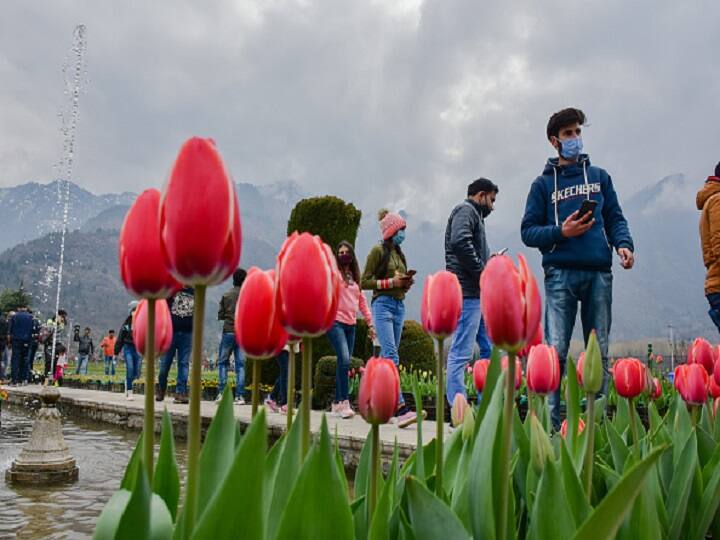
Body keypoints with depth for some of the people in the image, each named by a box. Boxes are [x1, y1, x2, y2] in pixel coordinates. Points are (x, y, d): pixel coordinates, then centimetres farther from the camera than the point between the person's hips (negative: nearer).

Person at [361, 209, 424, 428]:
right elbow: (364, 282, -7)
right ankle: (401, 409, -23)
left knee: (387, 357, 8)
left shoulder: (399, 254, 19)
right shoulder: (378, 250, -3)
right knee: (391, 357, -15)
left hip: (399, 305, 8)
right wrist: (391, 282, -14)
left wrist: (406, 282, 3)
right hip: (383, 305, -8)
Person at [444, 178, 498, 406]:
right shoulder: (466, 210, -4)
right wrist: (482, 273, -16)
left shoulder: (473, 214, 26)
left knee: (489, 349, 13)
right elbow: (460, 242, -23)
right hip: (467, 292, -11)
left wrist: (489, 261, 10)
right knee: (461, 353, -9)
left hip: (477, 294, 11)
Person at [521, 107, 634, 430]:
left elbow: (615, 218, 15)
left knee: (600, 351, 5)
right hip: (561, 273, -3)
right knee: (555, 351, -8)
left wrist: (623, 244, -4)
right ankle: (550, 422, -5)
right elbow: (528, 231, 5)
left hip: (599, 273, 3)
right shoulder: (543, 183, 11)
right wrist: (561, 231, -11)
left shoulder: (599, 176, 19)